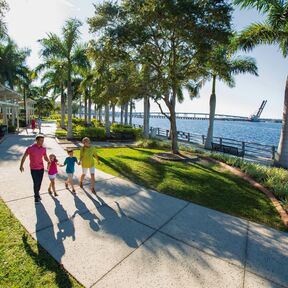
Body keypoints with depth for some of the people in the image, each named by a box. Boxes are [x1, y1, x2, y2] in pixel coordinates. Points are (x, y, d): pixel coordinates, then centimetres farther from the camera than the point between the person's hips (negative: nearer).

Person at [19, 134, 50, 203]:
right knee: (36, 183, -2)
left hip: (41, 168, 4)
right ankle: (36, 196, 19)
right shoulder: (30, 148, -14)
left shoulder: (43, 149, -1)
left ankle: (37, 194, 35)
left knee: (39, 182, 12)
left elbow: (45, 158, 5)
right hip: (33, 169, -4)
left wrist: (49, 161, -16)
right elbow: (24, 156, -6)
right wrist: (21, 166, -12)